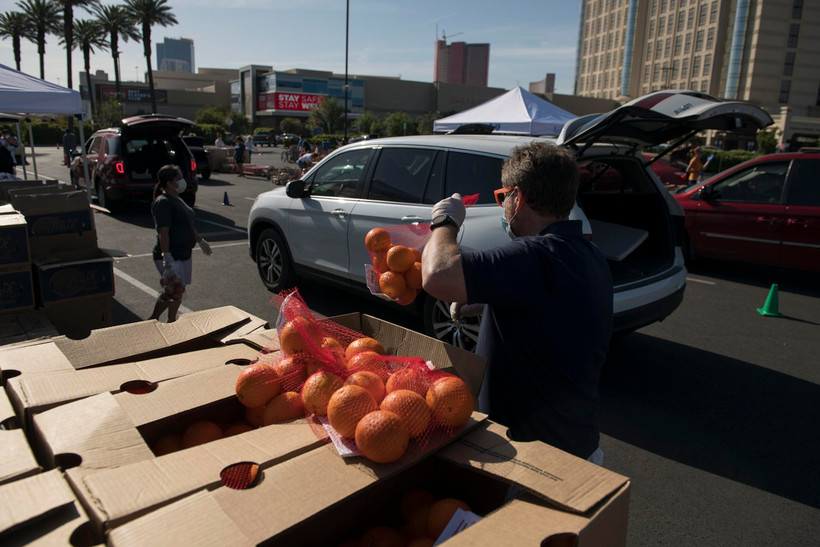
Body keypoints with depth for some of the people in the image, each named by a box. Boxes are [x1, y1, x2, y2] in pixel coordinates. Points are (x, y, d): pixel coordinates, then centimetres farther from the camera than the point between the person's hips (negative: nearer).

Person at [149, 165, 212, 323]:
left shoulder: (178, 200, 14)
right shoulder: (163, 203, -17)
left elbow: (189, 225, 27)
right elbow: (163, 232, -23)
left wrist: (201, 241, 32)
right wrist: (167, 258, -29)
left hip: (183, 255, 10)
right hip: (171, 257, -10)